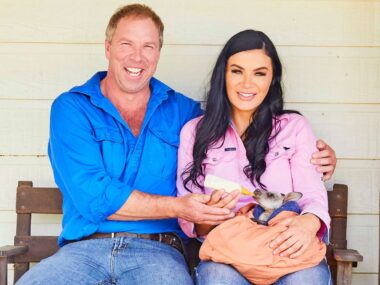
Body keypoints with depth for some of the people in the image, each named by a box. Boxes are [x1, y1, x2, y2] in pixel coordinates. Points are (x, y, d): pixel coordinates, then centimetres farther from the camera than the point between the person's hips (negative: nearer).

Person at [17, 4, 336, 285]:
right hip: (85, 248, -1)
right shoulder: (71, 107, 7)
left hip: (157, 250, 1)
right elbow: (91, 195, -6)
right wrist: (177, 208, -12)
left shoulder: (183, 111, 16)